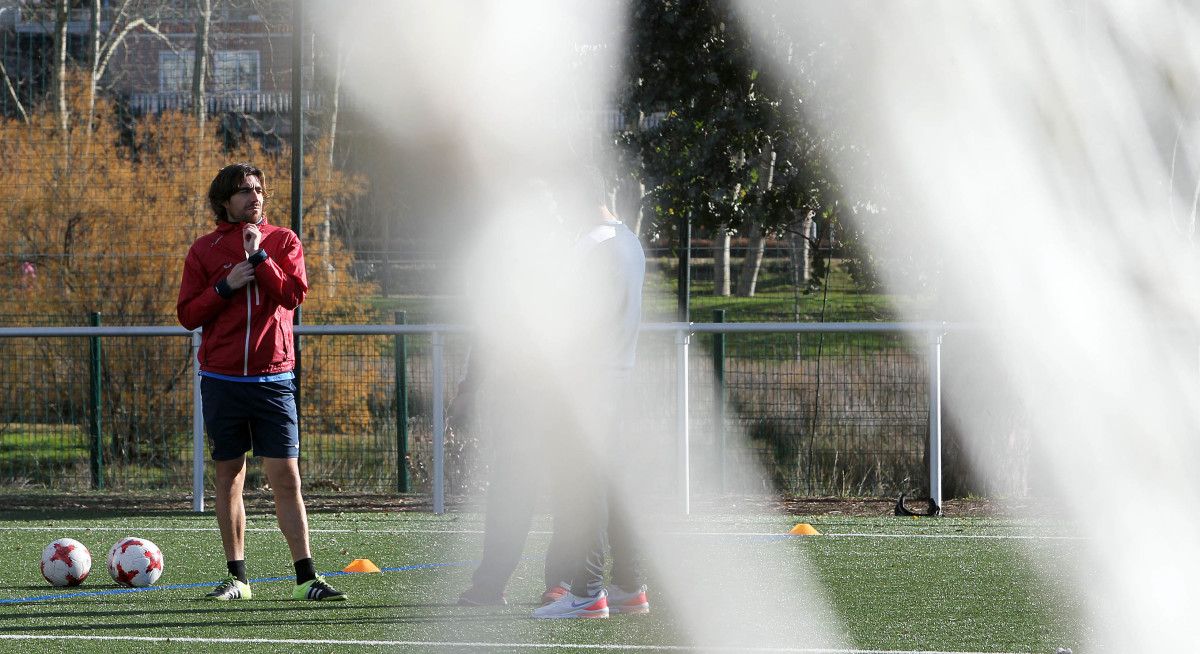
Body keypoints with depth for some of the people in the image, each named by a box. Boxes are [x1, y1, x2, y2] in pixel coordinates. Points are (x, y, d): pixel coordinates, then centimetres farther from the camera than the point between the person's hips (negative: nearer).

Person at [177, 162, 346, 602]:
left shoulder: (283, 241, 7)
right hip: (222, 379, 1)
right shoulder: (205, 249, 6)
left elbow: (294, 293, -9)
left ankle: (306, 577, -6)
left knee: (286, 478, -6)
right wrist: (226, 286, -10)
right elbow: (187, 315, 3)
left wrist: (259, 256, -14)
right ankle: (236, 577, 12)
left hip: (273, 379, -1)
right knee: (229, 477, 5)